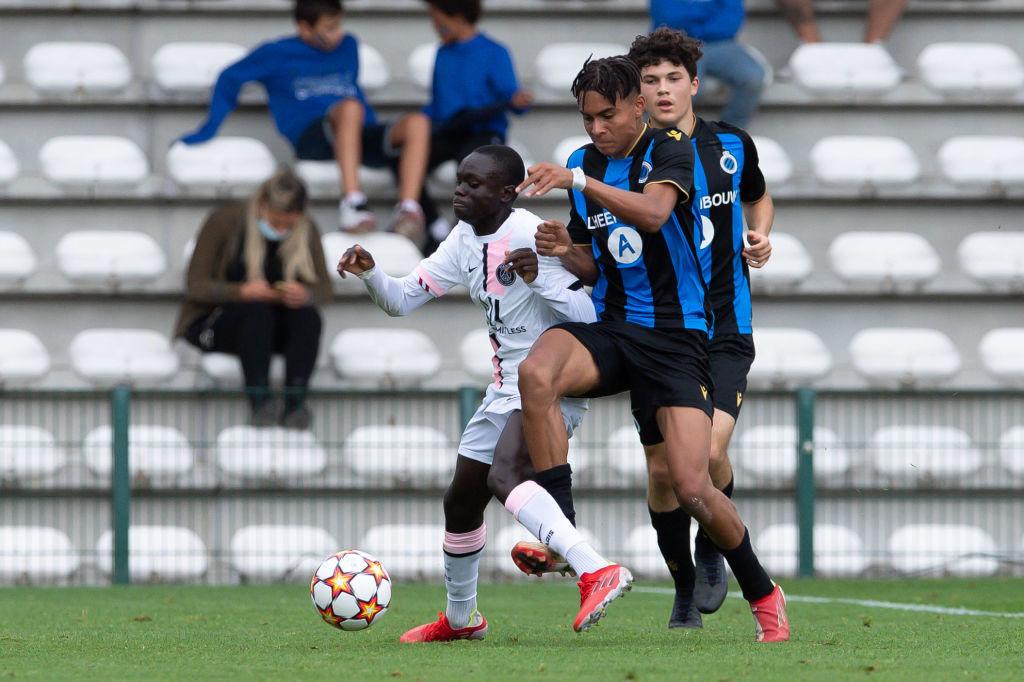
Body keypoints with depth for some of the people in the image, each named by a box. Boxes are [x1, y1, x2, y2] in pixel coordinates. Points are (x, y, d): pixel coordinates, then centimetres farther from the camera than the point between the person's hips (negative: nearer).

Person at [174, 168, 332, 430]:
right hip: (213, 322, -4)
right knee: (257, 311, -36)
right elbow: (196, 286, -12)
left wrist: (305, 294, -24)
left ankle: (296, 401, -40)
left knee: (308, 316, -28)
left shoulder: (306, 231, 1)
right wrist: (241, 291, -31)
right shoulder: (225, 220, -11)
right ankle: (260, 400, -48)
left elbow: (324, 288, 1)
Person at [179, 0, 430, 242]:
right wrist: (207, 131, 11)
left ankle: (407, 211, -40)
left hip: (361, 140, 5)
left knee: (417, 123, -25)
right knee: (350, 108, -39)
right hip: (310, 139, -5)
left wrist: (375, 130, 25)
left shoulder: (348, 47, 23)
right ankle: (351, 204, -50)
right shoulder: (277, 54, 8)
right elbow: (230, 79, 13)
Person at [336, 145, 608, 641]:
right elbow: (402, 299, 13)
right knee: (461, 501, 17)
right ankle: (460, 617, 38)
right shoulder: (464, 241, 9)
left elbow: (586, 316, -19)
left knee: (505, 474, -33)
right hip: (505, 390, 9)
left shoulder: (530, 236, -16)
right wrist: (369, 274, -6)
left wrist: (538, 279, -34)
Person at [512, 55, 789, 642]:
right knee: (536, 374, -31)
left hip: (677, 336, -4)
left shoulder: (670, 149, -4)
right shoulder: (585, 163, 13)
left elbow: (653, 212, -25)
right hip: (611, 329, 4)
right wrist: (562, 250, -1)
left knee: (692, 488, -15)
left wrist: (579, 181, -34)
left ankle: (763, 595, 11)